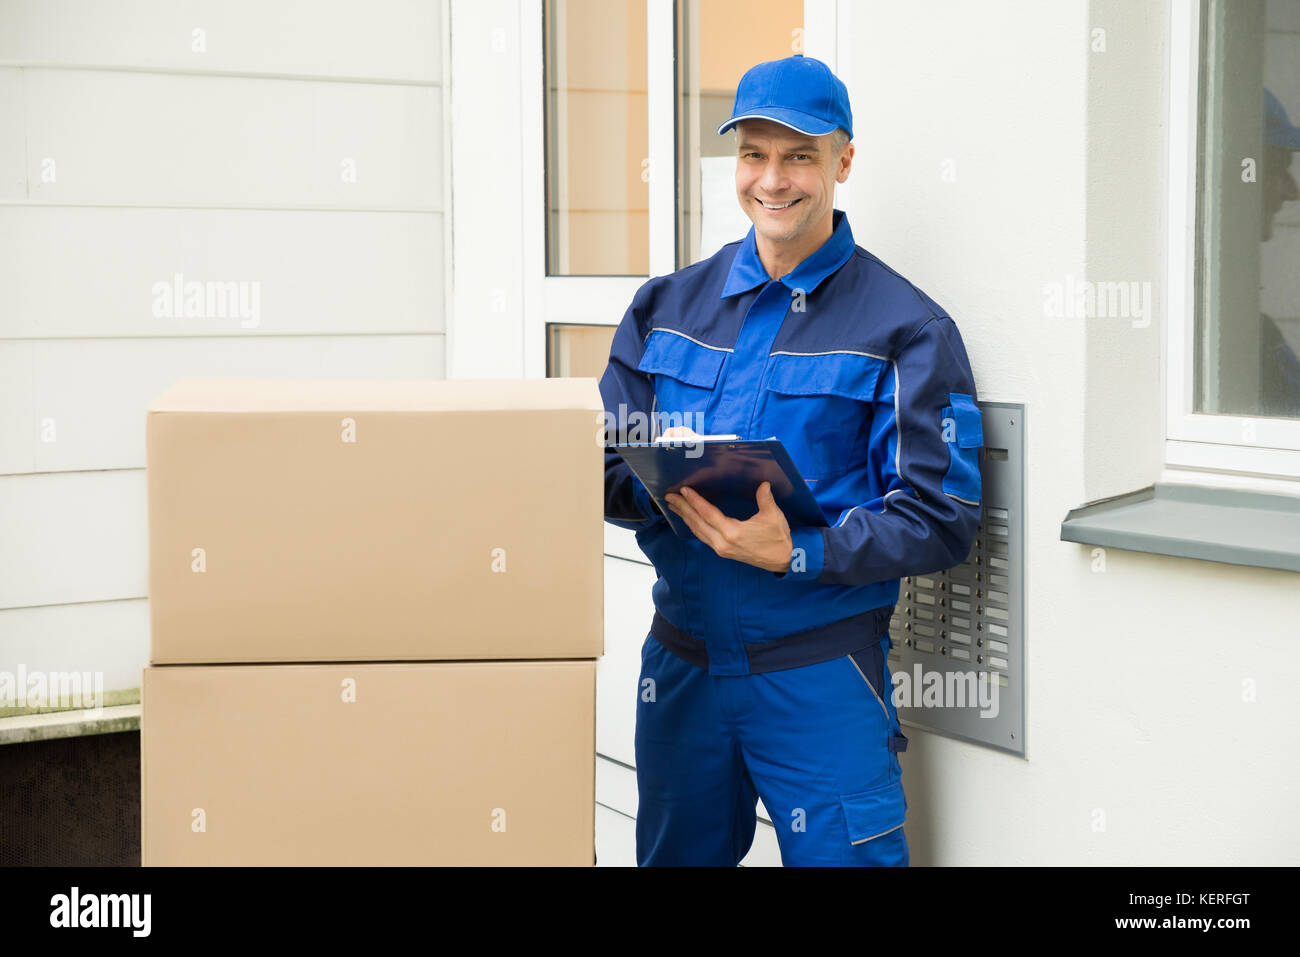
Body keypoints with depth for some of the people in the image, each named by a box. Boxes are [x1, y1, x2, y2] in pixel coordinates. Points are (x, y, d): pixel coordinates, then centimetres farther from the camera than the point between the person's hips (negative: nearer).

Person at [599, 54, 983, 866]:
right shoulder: (668, 305, 10)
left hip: (819, 673, -4)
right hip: (680, 659, 4)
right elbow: (605, 468, 8)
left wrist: (797, 553, -25)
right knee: (676, 855, 17)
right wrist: (660, 486, -16)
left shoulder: (907, 328, -4)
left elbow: (941, 519, -11)